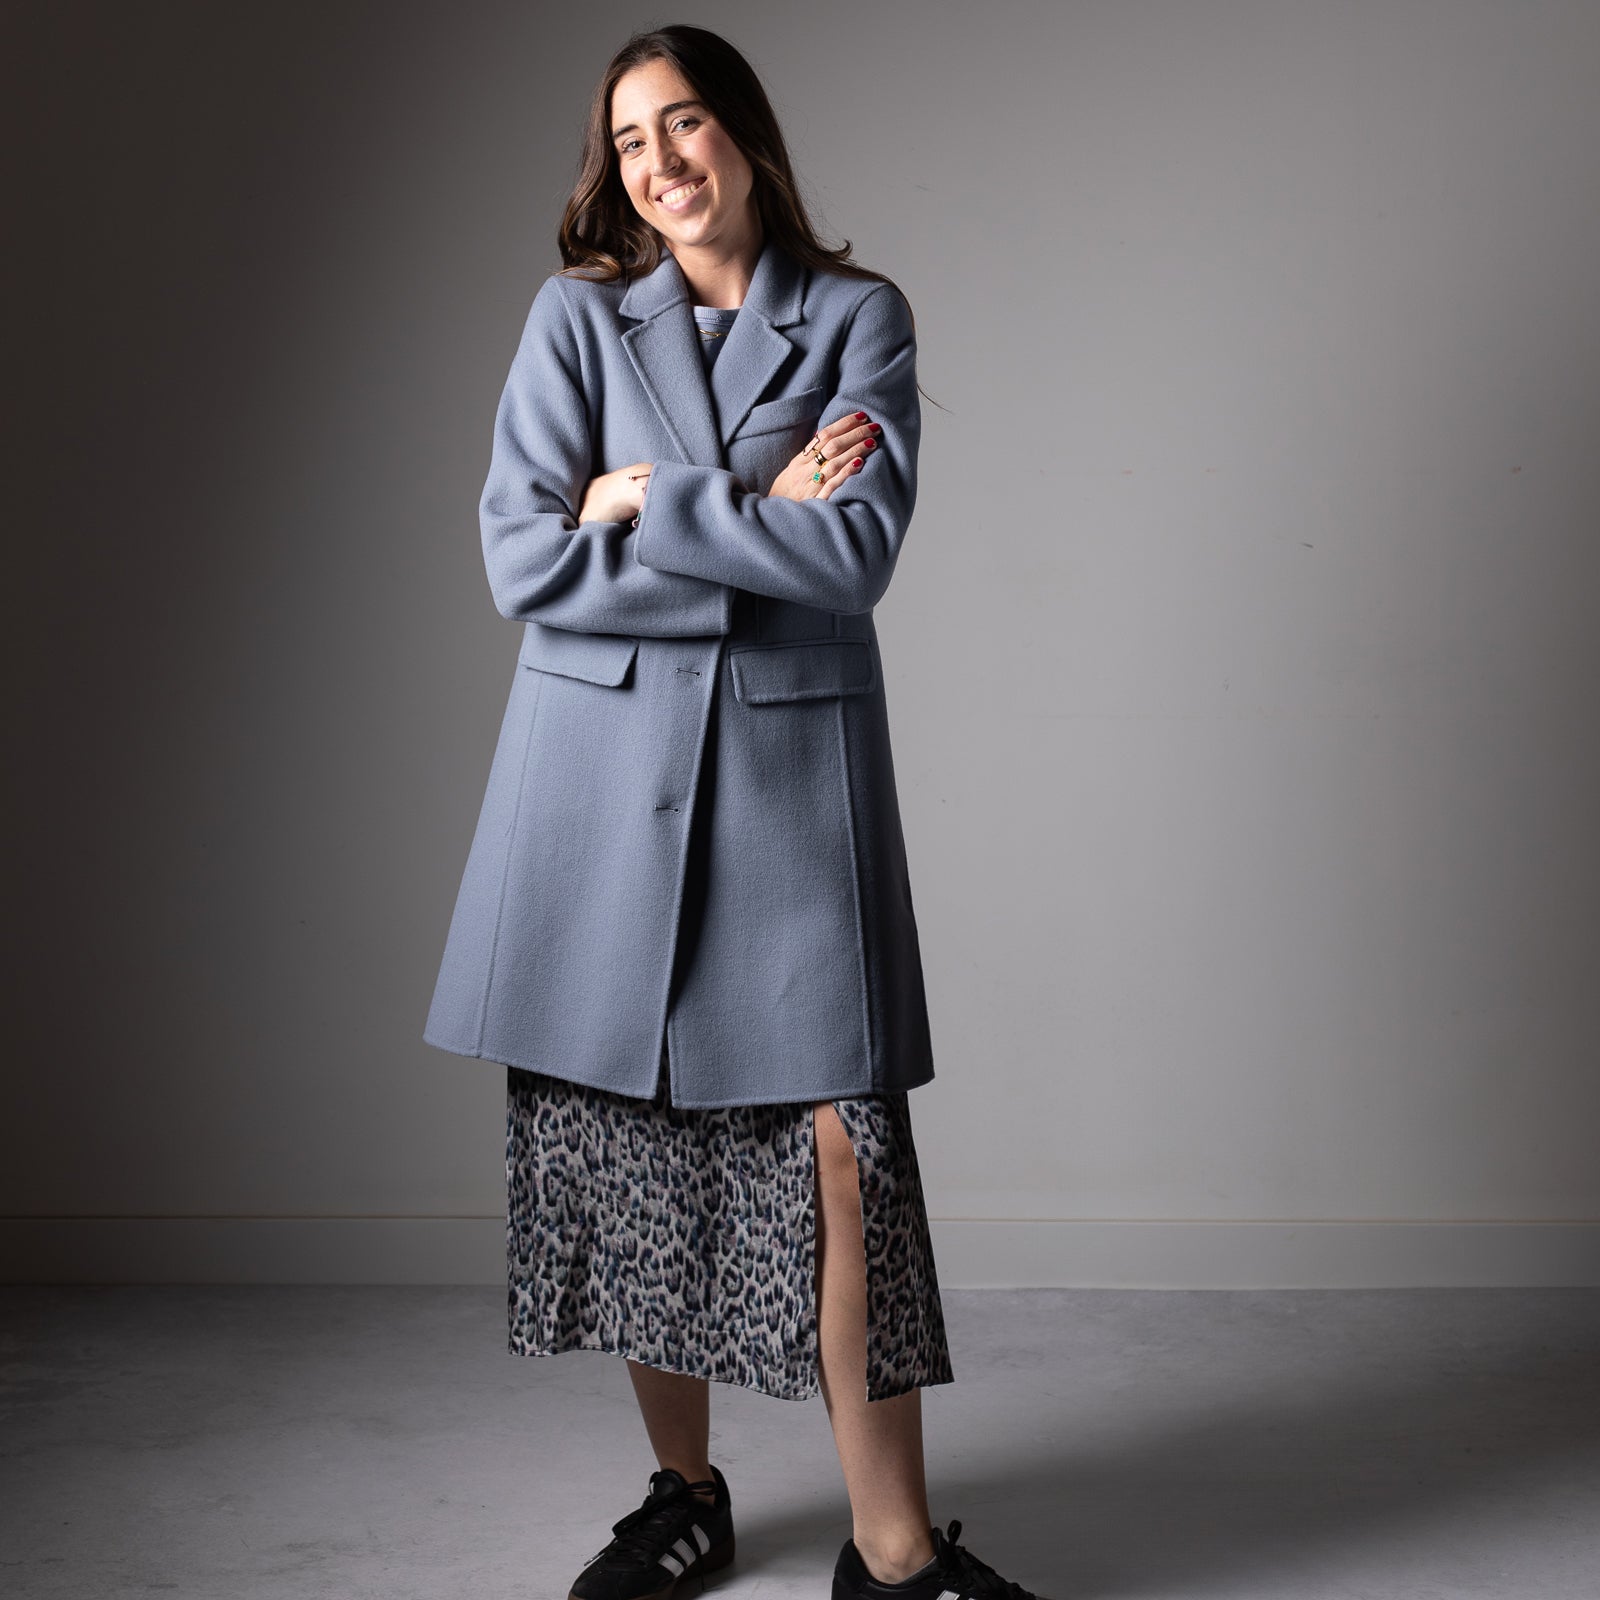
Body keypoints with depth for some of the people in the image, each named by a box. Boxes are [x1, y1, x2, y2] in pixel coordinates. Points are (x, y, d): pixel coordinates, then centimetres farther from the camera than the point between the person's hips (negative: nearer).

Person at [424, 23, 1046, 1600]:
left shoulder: (858, 319, 5)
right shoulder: (575, 315, 6)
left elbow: (854, 553, -10)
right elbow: (525, 558, -6)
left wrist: (646, 496, -8)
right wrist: (760, 529, -9)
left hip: (791, 761, -1)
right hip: (603, 762, 2)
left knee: (840, 1142, -8)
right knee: (620, 1128, 5)